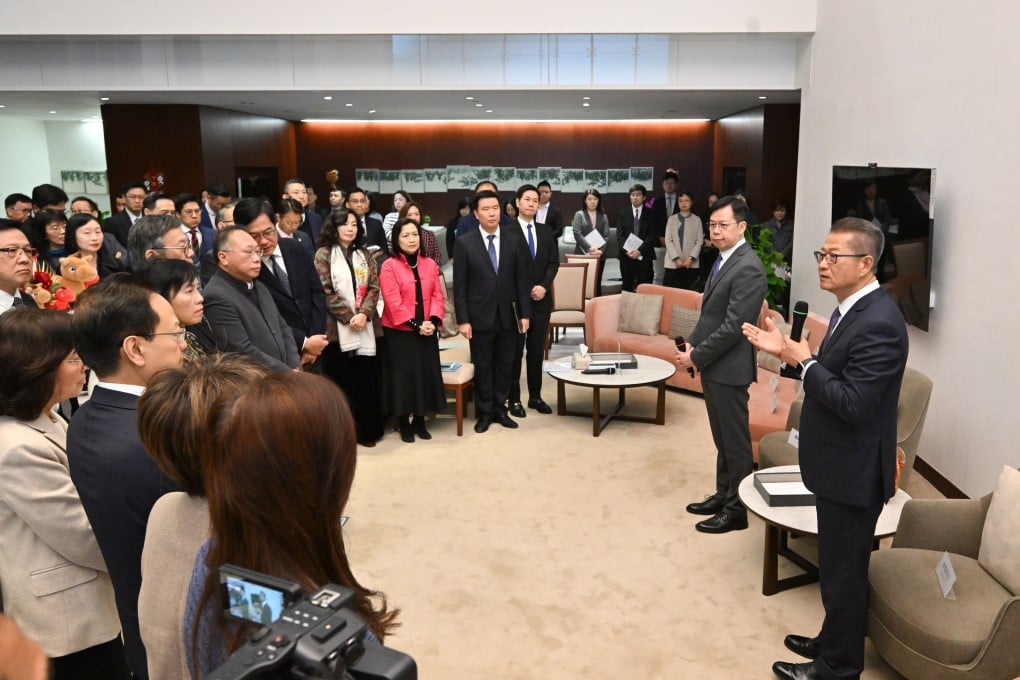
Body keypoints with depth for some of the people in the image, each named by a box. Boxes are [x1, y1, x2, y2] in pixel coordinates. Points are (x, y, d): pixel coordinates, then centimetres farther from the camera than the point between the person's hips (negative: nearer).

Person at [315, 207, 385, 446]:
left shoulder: (365, 255, 12)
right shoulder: (324, 254, -1)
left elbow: (374, 287, 4)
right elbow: (325, 291, -8)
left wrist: (364, 314, -12)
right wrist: (348, 317, -13)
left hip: (366, 326, 4)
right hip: (337, 327, -3)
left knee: (367, 379, 5)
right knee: (342, 381, 2)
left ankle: (367, 430, 15)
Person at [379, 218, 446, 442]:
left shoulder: (430, 264, 7)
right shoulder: (389, 266, -8)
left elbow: (438, 295, 3)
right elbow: (393, 302, -14)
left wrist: (433, 321, -13)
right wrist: (415, 325, -18)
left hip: (427, 331, 4)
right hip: (399, 332, -4)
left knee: (427, 373, 8)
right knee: (404, 375, 2)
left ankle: (420, 420, 22)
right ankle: (403, 423, 17)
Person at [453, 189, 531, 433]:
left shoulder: (515, 240, 2)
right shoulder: (464, 243, -4)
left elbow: (522, 280, 4)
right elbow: (459, 285, -5)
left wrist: (524, 313, 0)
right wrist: (463, 319, -9)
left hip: (507, 316, 2)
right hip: (480, 316, -2)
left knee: (505, 365, 11)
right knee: (482, 367, 8)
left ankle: (500, 409, 26)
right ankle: (484, 412, 23)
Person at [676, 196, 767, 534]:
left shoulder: (747, 268, -19)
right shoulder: (723, 259, 11)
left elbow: (733, 326, -22)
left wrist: (696, 356, -16)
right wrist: (692, 343, 4)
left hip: (729, 367, -9)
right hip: (712, 365, 9)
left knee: (735, 440, 4)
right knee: (722, 438, 19)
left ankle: (736, 509, 17)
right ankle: (722, 495, 33)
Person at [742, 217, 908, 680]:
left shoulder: (878, 323, -25)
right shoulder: (852, 309, 7)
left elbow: (851, 402, -29)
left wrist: (804, 361, -19)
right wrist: (787, 351, 3)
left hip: (853, 471, -10)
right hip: (840, 465, 10)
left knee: (843, 570, 8)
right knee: (838, 566, 24)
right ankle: (835, 642, 42)